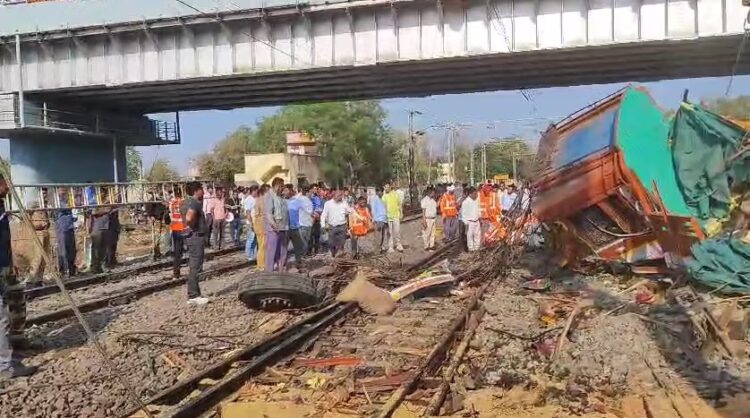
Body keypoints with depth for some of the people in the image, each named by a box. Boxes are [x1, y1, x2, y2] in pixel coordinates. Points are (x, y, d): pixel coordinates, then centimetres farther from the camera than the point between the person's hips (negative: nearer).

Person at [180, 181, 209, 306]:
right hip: (196, 236, -11)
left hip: (192, 236, 11)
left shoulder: (186, 202, 13)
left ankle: (193, 294, 21)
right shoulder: (194, 202, -17)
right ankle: (193, 296, -3)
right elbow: (189, 218, -34)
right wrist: (192, 225, -16)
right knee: (195, 267, -6)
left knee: (193, 266, 15)